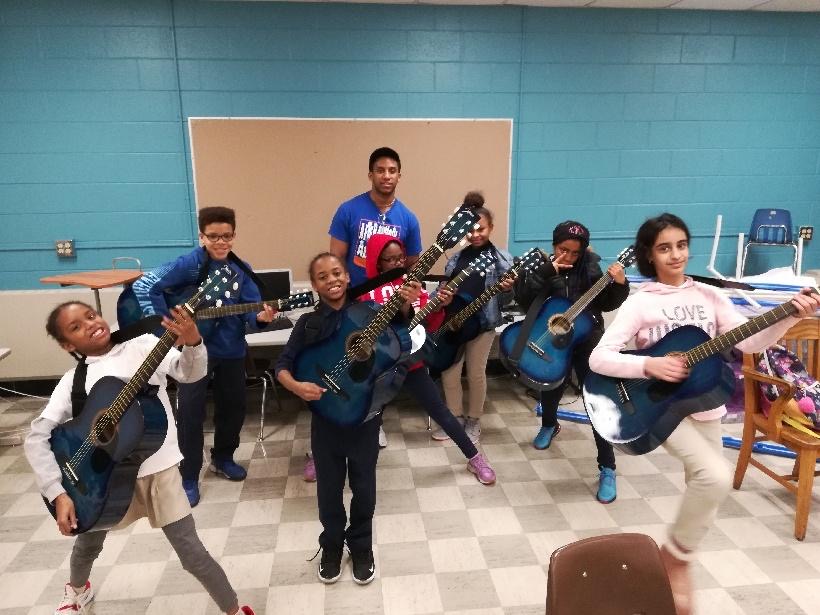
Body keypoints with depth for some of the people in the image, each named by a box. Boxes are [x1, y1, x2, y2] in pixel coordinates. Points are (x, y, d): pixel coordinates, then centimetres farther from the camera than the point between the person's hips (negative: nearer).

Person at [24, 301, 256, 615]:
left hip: (157, 469, -3)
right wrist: (58, 493, -13)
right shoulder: (74, 380, -2)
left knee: (191, 552, -2)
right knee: (87, 543, 28)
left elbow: (190, 373, -18)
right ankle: (78, 589, 63)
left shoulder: (143, 345, -4)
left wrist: (192, 342, -40)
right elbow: (37, 437, -4)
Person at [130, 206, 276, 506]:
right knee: (190, 413, -1)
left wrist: (261, 317, -26)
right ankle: (189, 477, 15)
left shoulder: (242, 270, 0)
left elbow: (251, 311, -3)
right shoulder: (189, 264, -13)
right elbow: (145, 285, -17)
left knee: (234, 407, 14)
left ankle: (222, 459, 38)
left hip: (232, 350, 5)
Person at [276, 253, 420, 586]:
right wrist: (296, 386, -22)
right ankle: (331, 547, 40)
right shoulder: (308, 323, -4)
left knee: (363, 488, 13)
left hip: (365, 415, -1)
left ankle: (361, 548, 37)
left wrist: (405, 307, -32)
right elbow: (282, 365, -3)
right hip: (325, 418, 1)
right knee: (329, 488, 15)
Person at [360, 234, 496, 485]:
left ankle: (475, 458, 20)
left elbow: (428, 326, 4)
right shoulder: (367, 291, -7)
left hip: (411, 361, 2)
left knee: (440, 410, 5)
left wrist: (439, 307, -16)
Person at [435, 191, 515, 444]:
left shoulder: (502, 259, -5)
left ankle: (473, 421, 27)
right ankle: (455, 418, 27)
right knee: (448, 373, 8)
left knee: (476, 374, 8)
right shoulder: (456, 259, 5)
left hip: (483, 323, -3)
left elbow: (502, 302, -3)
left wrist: (507, 290, -24)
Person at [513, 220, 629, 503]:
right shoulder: (538, 265, -4)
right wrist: (548, 272, -27)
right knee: (550, 390, 17)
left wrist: (619, 285, -14)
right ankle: (549, 425, 53)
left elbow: (606, 304, 5)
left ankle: (607, 468, 3)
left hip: (587, 339, 0)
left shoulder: (590, 266, -1)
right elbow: (524, 300, -19)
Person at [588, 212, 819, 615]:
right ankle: (674, 556, -1)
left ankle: (678, 554, 39)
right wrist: (649, 366, -29)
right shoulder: (640, 302, -9)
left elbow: (749, 342, -4)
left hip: (704, 405, 6)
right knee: (716, 476, -25)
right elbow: (598, 358, -17)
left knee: (704, 490, 13)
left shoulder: (709, 295, 4)